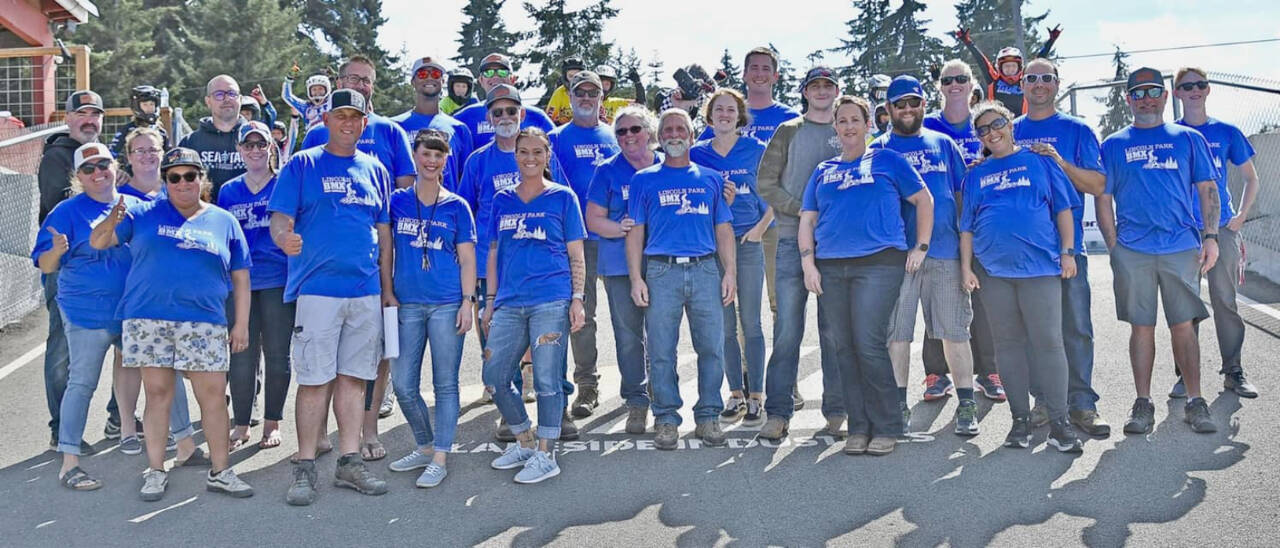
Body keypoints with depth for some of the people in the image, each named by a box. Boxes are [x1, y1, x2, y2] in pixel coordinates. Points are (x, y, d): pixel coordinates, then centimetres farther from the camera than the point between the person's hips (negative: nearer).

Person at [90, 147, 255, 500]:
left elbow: (241, 277, 13)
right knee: (157, 392, 4)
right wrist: (112, 221, -14)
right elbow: (98, 242, 9)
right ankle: (155, 472, 14)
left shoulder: (224, 221, 12)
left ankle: (220, 471, 8)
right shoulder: (144, 215, 10)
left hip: (204, 323, 0)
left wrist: (242, 324, 7)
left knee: (214, 394, -2)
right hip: (148, 319, 0)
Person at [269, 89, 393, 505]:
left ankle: (350, 463, 14)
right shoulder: (302, 165, 5)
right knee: (315, 379, -4)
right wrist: (285, 238, -27)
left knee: (353, 378, 7)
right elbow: (279, 220, -3)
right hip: (317, 288, -4)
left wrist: (387, 290, 12)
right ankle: (305, 468, 4)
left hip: (366, 292, 4)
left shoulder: (375, 171, 16)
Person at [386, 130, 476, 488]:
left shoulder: (457, 207, 4)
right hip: (407, 304, 2)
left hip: (447, 304, -2)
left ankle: (439, 459, 8)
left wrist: (467, 301, -5)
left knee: (445, 384, 1)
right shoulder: (397, 202, 7)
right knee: (403, 384, 5)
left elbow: (467, 259, 4)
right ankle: (425, 447, 25)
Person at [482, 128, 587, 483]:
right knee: (494, 377, 5)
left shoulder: (562, 197, 5)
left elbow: (576, 255, 5)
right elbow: (494, 253, 18)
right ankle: (525, 442, 23)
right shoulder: (502, 200, 15)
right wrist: (490, 301, 13)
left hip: (551, 300, -4)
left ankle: (546, 455, 8)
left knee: (547, 380, -4)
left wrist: (578, 300, -3)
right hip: (510, 303, 5)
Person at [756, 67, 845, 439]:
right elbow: (765, 184, 4)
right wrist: (804, 211, -8)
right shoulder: (788, 132, 11)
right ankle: (778, 413, 0)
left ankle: (837, 411, 10)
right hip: (793, 240, -1)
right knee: (787, 329, -3)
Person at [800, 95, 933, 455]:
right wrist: (808, 263, 3)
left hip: (878, 263, -4)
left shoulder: (887, 161, 11)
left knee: (869, 344, -13)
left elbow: (924, 200, 12)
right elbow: (807, 220, 17)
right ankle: (859, 427, 12)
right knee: (842, 349, 2)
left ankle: (886, 428, -2)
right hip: (830, 267, 4)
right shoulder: (823, 171, 20)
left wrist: (921, 247, 4)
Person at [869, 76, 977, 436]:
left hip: (945, 251, 1)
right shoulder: (878, 150, 10)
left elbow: (965, 193, 16)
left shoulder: (943, 144, 15)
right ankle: (899, 405, 10)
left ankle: (966, 405, 9)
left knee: (955, 330, 2)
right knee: (896, 332, 1)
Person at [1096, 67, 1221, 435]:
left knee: (1184, 325, 0)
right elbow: (1103, 199, 8)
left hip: (1182, 248, 0)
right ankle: (1143, 404, 10)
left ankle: (1195, 402, 9)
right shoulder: (1113, 145, 10)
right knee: (1141, 326, 3)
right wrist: (1114, 247, -1)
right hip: (1132, 250, 0)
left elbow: (1208, 190, 9)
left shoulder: (1188, 139, 11)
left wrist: (1210, 237, -2)